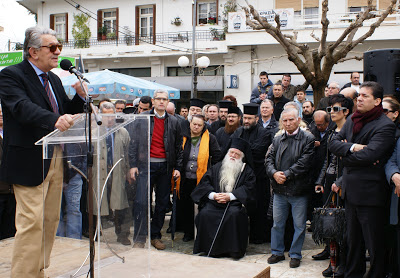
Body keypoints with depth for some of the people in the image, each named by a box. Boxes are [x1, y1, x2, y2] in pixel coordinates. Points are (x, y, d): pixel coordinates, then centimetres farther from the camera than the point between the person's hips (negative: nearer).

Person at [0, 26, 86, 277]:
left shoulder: (54, 79, 16)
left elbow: (66, 114, 17)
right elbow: (23, 107, -26)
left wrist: (80, 96, -2)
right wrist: (54, 120, -41)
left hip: (56, 160, 8)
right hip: (30, 162, -8)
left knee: (50, 221, 14)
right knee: (32, 222, -8)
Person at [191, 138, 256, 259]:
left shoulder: (247, 171, 12)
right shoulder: (217, 167, 19)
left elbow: (248, 188, -2)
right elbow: (205, 182, 10)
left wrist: (230, 196, -15)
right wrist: (213, 195, -9)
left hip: (235, 202, -2)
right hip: (214, 201, 2)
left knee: (234, 214, -35)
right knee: (205, 213, -27)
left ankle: (234, 249, -22)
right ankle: (208, 247, -15)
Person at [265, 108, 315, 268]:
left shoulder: (307, 139, -4)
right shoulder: (277, 140, 11)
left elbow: (304, 163, -13)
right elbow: (269, 159, 8)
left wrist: (286, 175, -15)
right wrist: (274, 173, -12)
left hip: (299, 190, -4)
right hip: (279, 189, 4)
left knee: (299, 225, 6)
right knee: (277, 223, 13)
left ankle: (295, 254, 20)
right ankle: (277, 252, 27)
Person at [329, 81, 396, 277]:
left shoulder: (385, 126, -13)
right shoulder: (351, 120, 11)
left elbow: (369, 154, -24)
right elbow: (333, 143, 4)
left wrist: (345, 157, -9)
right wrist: (352, 147, -15)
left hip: (370, 193, -7)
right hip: (351, 191, 7)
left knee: (374, 244, 3)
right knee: (353, 240, 19)